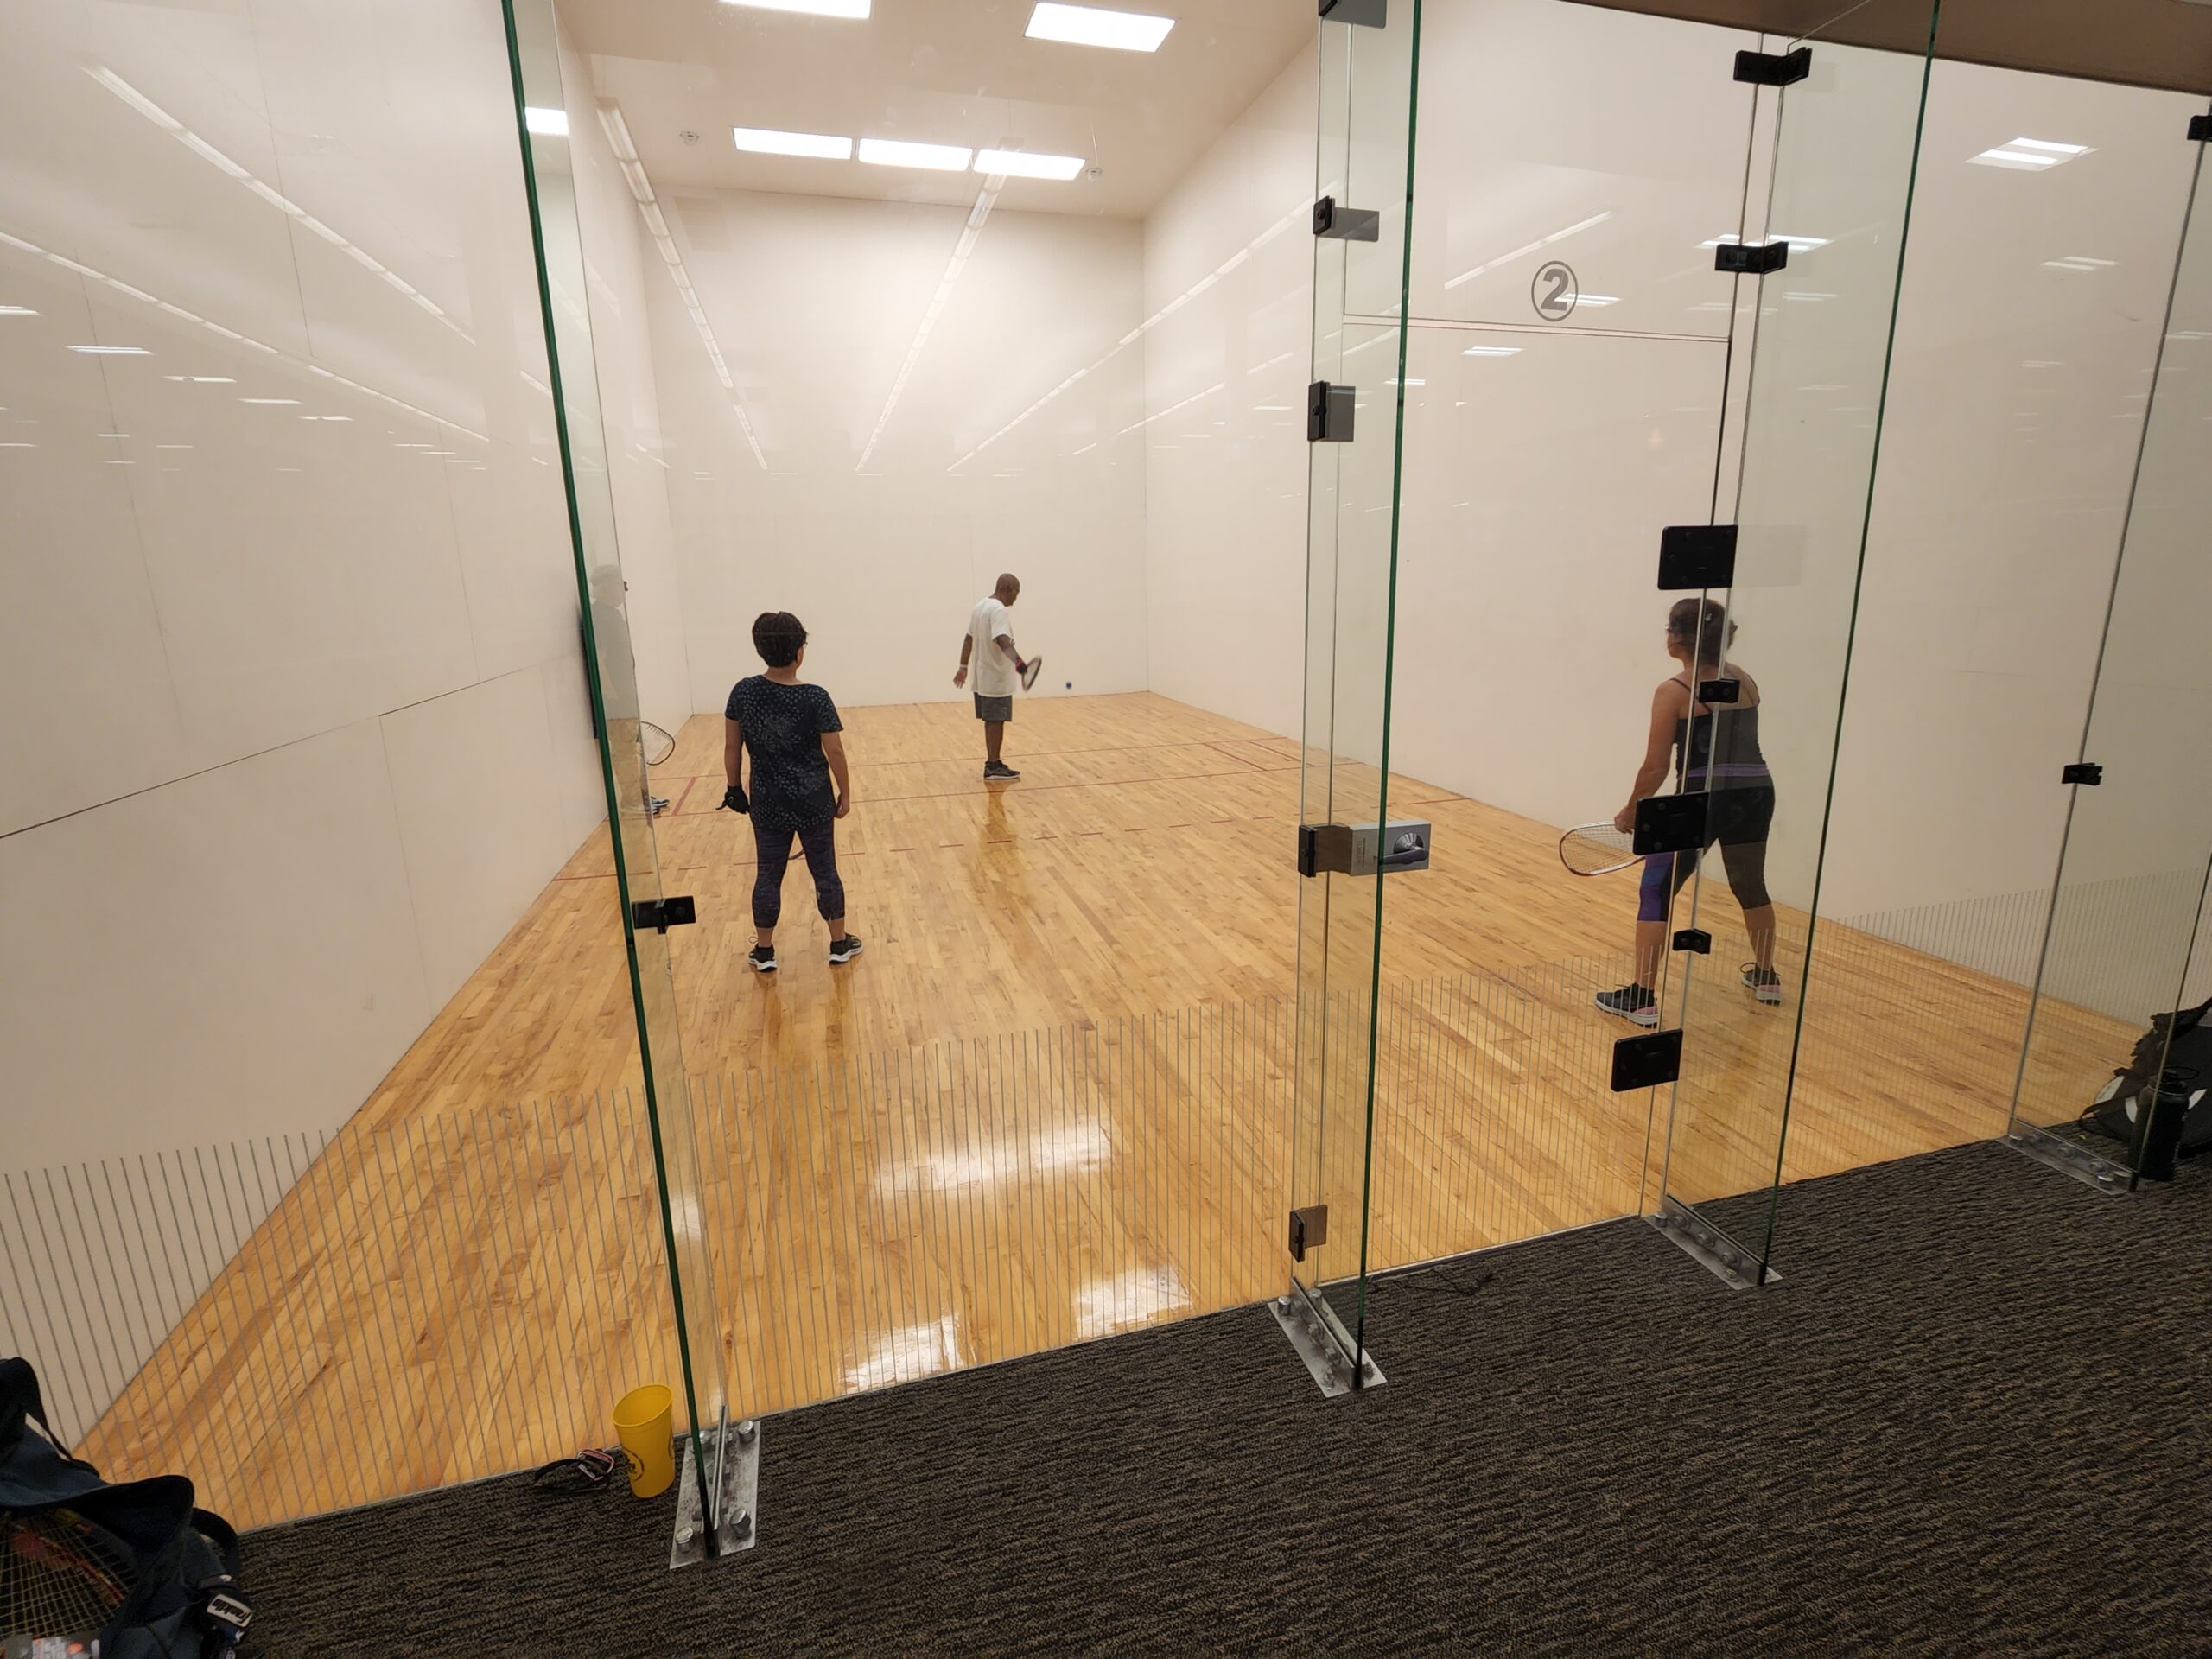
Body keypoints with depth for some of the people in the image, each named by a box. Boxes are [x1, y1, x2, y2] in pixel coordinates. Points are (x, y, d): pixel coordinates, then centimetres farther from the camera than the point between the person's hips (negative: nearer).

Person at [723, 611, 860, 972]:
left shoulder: (743, 692, -7)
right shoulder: (815, 698, -16)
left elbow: (731, 746, 0)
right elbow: (835, 751, -11)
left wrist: (734, 786, 13)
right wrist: (845, 793, 1)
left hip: (768, 804, 2)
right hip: (814, 802, -2)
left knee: (768, 874, 13)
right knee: (825, 871, 11)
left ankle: (764, 951, 23)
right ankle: (840, 943, 23)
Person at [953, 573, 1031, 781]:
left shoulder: (980, 606, 12)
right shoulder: (998, 610, -19)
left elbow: (968, 638, 18)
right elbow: (1002, 640, -36)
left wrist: (963, 667, 23)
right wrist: (1018, 662, -50)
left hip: (983, 676, 10)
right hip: (996, 678, -9)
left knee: (991, 720, 13)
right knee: (996, 721, -4)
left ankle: (992, 763, 19)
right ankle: (993, 768, -1)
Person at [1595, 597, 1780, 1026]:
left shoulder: (1673, 692, -9)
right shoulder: (1746, 682, 8)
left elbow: (1654, 769, -8)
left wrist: (1630, 813, 3)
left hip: (1701, 798, -6)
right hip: (1756, 793, 7)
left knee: (1656, 894, 2)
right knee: (1751, 886, 26)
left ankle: (1642, 998, -1)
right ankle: (1765, 978, 43)